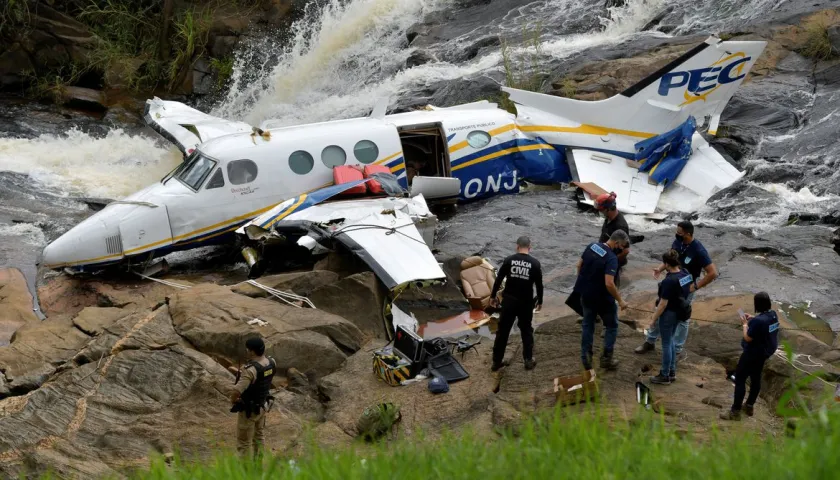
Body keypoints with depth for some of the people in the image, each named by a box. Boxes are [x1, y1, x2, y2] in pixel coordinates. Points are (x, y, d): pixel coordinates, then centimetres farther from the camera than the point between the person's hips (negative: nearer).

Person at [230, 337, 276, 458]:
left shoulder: (251, 370, -35)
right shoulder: (271, 362, -10)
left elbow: (237, 391, -39)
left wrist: (232, 400, -19)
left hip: (248, 410, -8)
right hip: (262, 406, 8)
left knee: (243, 443, 7)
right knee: (259, 436, 27)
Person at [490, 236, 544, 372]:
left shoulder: (509, 260, -4)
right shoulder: (535, 263, -5)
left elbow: (498, 279, -2)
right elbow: (539, 285, 0)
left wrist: (493, 296, 8)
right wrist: (540, 301, 13)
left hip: (509, 300, 0)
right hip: (526, 302, 0)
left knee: (502, 331, 7)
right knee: (526, 331, 16)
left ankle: (496, 361, 11)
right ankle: (529, 360, 16)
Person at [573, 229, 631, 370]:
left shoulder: (591, 246, -3)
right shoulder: (612, 258, -25)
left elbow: (579, 265, 8)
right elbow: (609, 284, -30)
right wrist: (620, 300, -19)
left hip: (585, 294, 6)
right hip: (602, 298, -6)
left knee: (588, 325, 19)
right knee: (612, 326, 14)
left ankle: (586, 358, 22)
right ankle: (606, 358, 16)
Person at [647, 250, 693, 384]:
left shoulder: (669, 281, -28)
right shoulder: (685, 273, -3)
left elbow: (663, 303, -24)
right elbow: (687, 291, 11)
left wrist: (654, 319, -13)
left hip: (669, 313, -9)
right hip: (680, 311, 9)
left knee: (666, 344, 5)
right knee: (670, 340, 23)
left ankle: (665, 376, 17)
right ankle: (672, 372, 32)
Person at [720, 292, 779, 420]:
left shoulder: (758, 321, -32)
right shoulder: (773, 314, -4)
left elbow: (748, 338, -23)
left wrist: (745, 324, -9)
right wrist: (752, 319, 7)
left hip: (754, 353, -9)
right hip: (765, 351, 9)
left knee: (740, 378, 2)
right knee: (756, 377, 22)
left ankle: (735, 411, 6)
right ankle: (749, 406, 36)